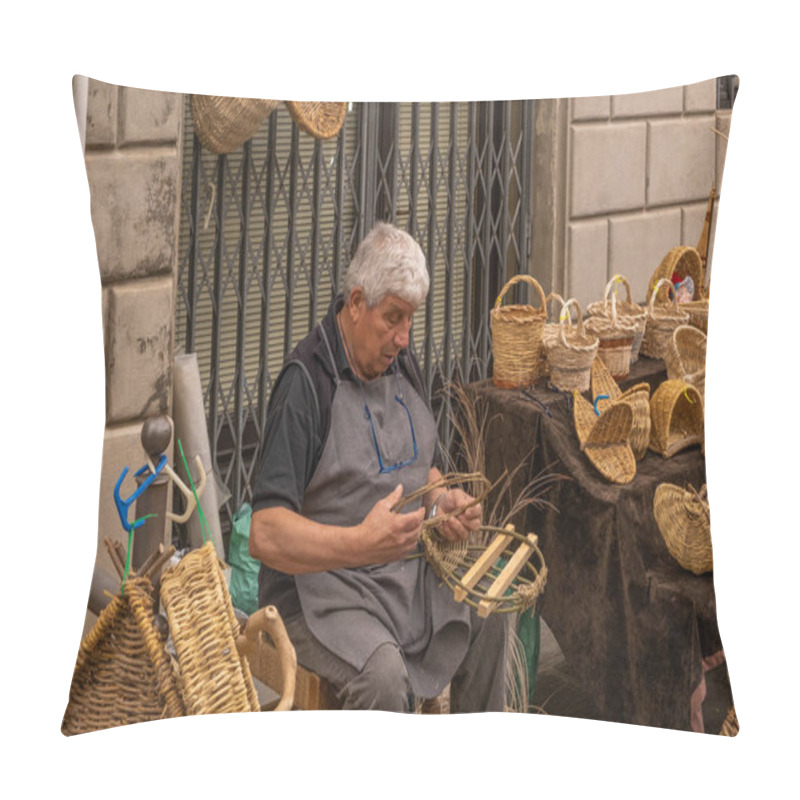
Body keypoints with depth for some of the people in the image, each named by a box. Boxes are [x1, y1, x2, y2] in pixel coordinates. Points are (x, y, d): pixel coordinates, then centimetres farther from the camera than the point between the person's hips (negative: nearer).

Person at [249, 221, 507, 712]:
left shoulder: (401, 363, 9)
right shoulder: (306, 383, -18)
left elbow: (426, 470, 23)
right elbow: (265, 534, -26)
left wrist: (447, 504, 0)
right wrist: (361, 542, -39)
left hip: (408, 575, 8)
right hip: (320, 586, -8)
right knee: (384, 676, -30)